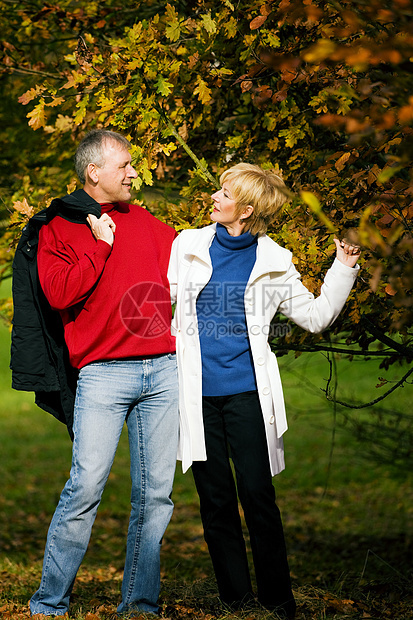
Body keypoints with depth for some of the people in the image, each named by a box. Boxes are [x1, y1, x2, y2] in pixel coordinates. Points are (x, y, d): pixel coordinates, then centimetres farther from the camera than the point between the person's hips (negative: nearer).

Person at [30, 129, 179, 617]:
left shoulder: (144, 223, 18)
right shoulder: (57, 229, 4)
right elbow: (59, 293, -10)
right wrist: (101, 245, -7)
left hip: (163, 370, 5)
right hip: (103, 372, -5)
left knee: (156, 492, 4)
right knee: (86, 484, -13)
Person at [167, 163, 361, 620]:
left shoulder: (273, 262, 5)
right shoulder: (188, 246, 7)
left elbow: (315, 316, 10)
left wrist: (343, 269, 1)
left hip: (246, 393, -1)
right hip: (197, 392, 1)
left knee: (258, 496, -4)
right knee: (215, 500, 5)